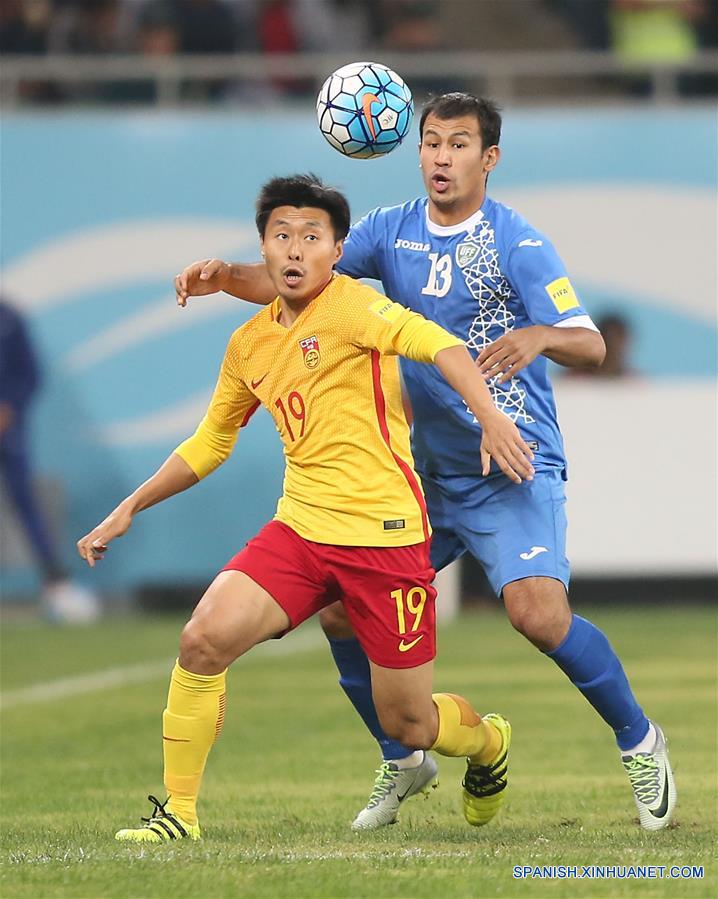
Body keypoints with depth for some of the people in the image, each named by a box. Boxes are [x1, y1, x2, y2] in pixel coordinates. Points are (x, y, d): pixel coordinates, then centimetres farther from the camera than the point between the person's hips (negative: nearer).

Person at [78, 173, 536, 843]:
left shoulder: (348, 305, -9)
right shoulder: (249, 345, 12)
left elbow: (432, 342, -24)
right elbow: (209, 443, 26)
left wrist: (490, 417, -39)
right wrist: (128, 510, 25)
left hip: (384, 534, -5)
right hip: (300, 529, 5)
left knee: (407, 724, 3)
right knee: (204, 639, -19)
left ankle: (486, 742, 39)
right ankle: (178, 812, -6)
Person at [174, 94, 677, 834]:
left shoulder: (518, 244, -11)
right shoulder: (392, 232, 4)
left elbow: (590, 346, -16)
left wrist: (539, 337, -38)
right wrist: (227, 276, -17)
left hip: (513, 469, -6)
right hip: (423, 472, 6)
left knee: (538, 612, -25)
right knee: (341, 610, 0)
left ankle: (638, 740, -2)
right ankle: (399, 763, 23)